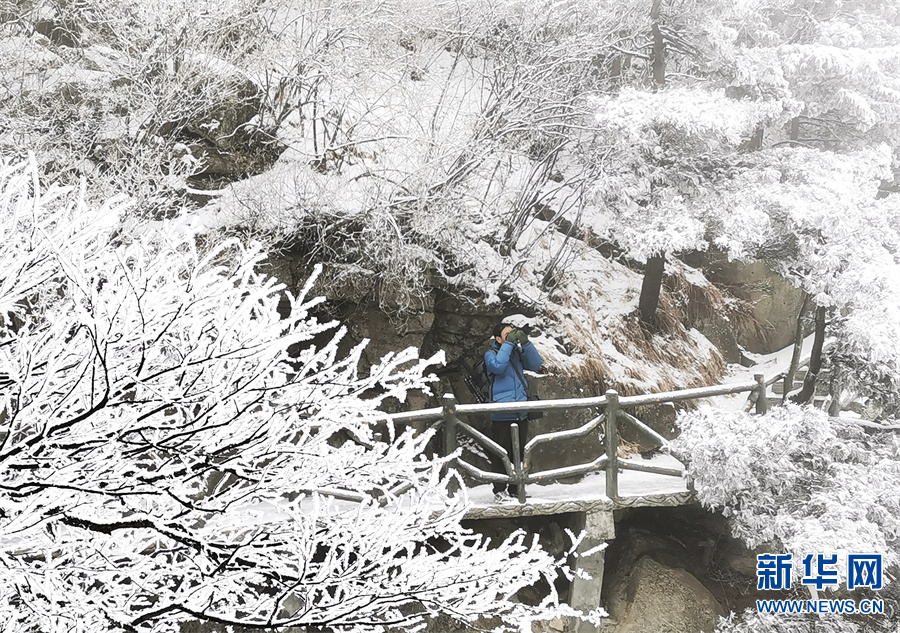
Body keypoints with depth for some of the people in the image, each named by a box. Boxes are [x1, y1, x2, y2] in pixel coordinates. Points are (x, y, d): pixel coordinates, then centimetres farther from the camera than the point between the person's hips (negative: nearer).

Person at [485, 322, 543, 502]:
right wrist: (508, 343, -18)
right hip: (501, 415, -5)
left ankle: (515, 490, 21)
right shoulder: (491, 354, -2)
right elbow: (498, 366, -23)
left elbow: (536, 364, 1)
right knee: (501, 454, -3)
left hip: (521, 413, 5)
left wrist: (525, 342, -8)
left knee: (519, 453, 11)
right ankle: (499, 491, 6)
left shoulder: (518, 353, 11)